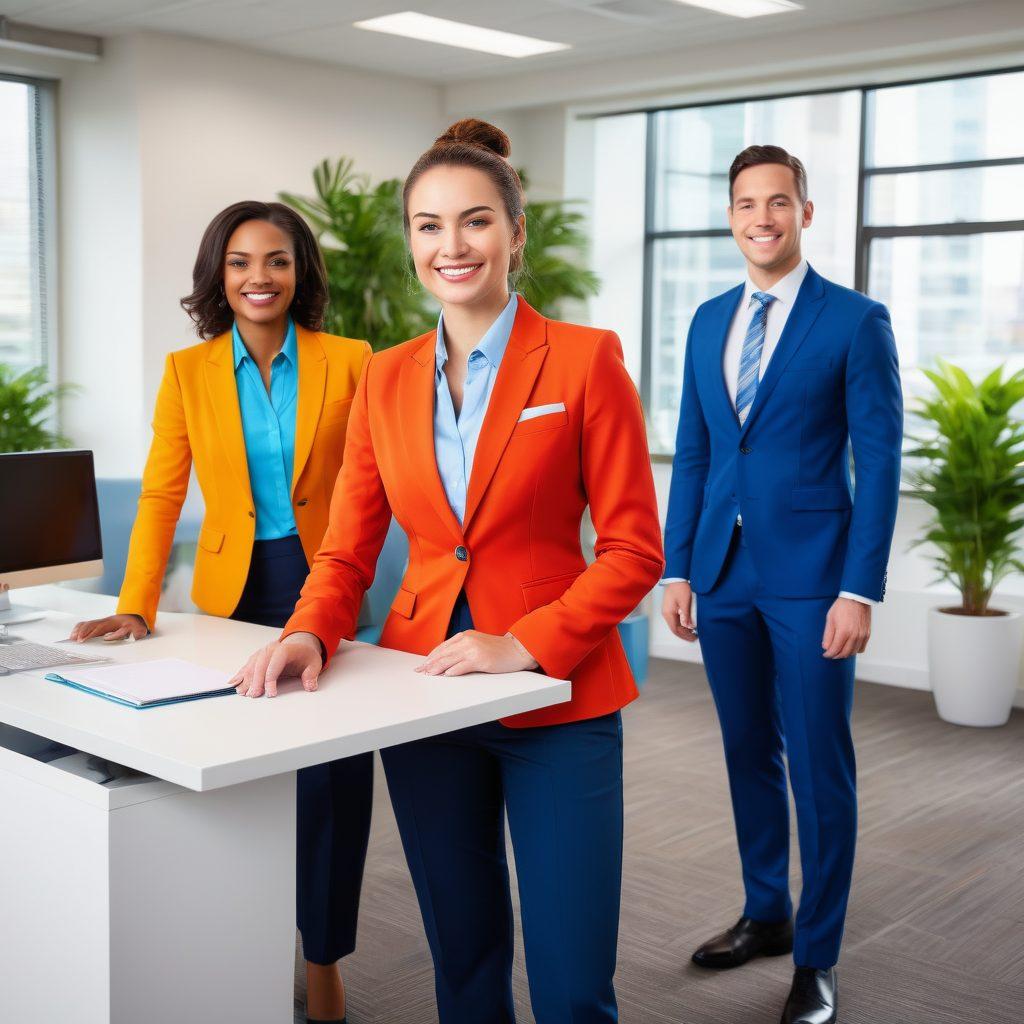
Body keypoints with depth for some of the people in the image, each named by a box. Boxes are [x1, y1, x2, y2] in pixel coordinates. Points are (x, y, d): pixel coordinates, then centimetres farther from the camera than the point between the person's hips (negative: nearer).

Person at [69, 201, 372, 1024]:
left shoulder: (348, 361, 0)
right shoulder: (188, 371, 4)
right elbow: (161, 495, 0)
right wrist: (136, 607, -10)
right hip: (233, 593, 1)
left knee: (330, 781, -2)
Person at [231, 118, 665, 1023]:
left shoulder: (584, 359, -7)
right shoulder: (386, 379, 6)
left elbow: (634, 550, -8)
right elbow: (347, 550, 7)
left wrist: (524, 646, -19)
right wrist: (310, 635, -12)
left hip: (556, 702, -4)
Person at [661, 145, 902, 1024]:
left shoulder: (856, 321, -5)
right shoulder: (709, 321, 11)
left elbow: (879, 463, -8)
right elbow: (692, 453, 12)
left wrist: (861, 590, -14)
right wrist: (678, 570, 8)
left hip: (812, 575, -5)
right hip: (725, 574, 5)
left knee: (819, 770, 2)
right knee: (748, 754, 16)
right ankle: (766, 915, 33)